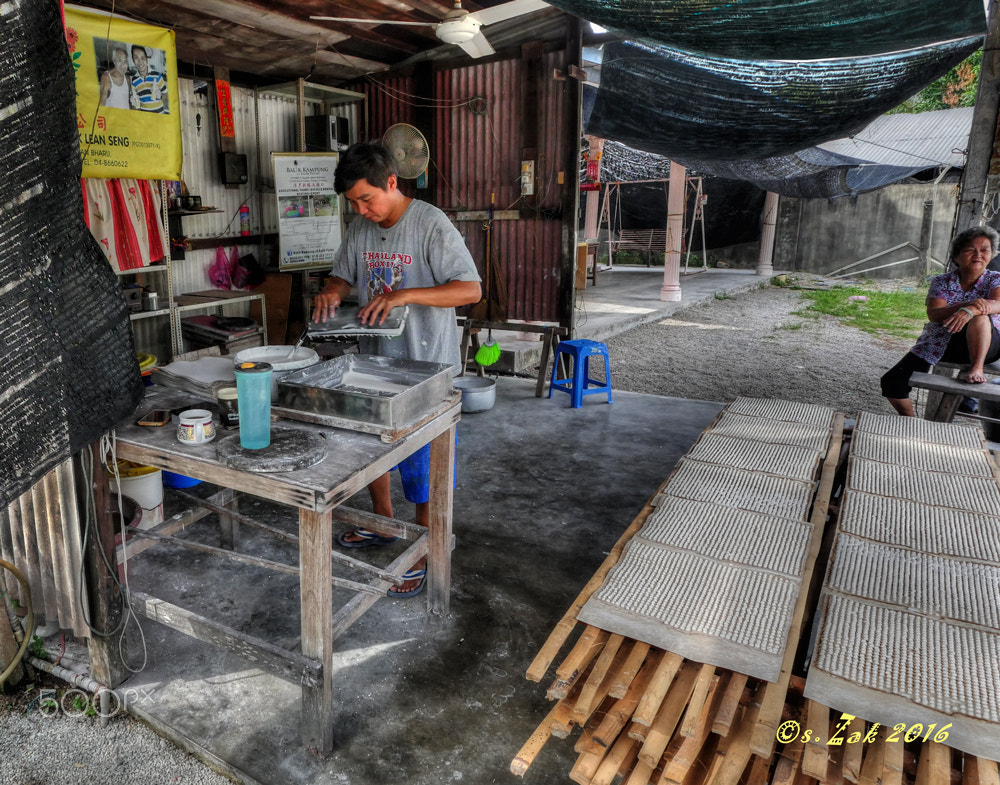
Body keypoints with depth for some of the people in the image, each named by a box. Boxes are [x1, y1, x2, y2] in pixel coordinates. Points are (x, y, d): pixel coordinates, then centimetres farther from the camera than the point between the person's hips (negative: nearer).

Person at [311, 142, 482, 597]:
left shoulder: (431, 225, -16)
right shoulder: (360, 229, 5)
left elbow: (470, 289, -21)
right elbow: (344, 275, 17)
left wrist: (404, 295, -31)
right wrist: (332, 292, -8)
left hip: (425, 366, -7)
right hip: (374, 359, 7)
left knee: (421, 463, 1)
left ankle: (423, 555, 18)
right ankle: (384, 522, 43)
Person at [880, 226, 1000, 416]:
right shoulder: (941, 282, 1)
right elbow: (934, 314, -17)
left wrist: (971, 310, -47)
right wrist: (966, 304, -36)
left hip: (980, 347, -2)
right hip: (936, 346, 2)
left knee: (980, 315, -35)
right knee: (892, 382, -11)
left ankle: (977, 368, -28)